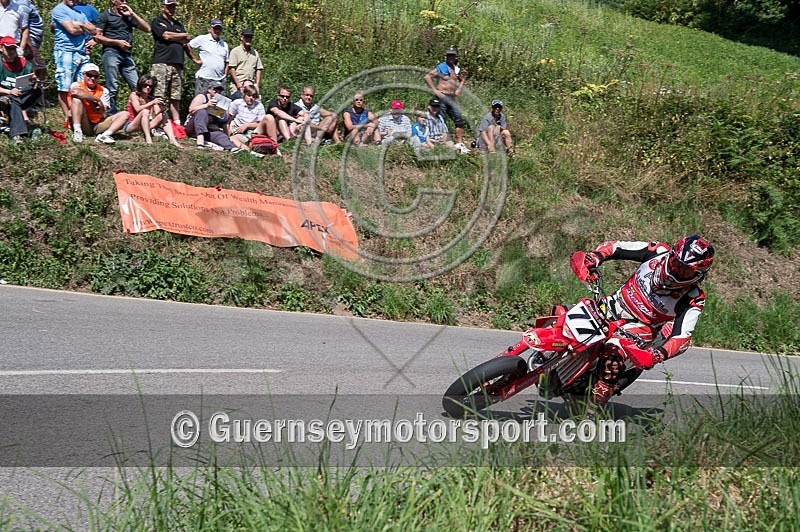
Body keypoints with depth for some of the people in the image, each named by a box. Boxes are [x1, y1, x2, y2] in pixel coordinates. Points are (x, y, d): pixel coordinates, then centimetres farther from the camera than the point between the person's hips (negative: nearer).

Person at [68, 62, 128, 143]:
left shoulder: (103, 90, 10)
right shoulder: (77, 85, 2)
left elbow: (103, 112, -2)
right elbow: (75, 92, -25)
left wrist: (89, 100, -14)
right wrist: (97, 99, -17)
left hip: (98, 126, 3)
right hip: (83, 124, -3)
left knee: (124, 114, -11)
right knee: (77, 98, -22)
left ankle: (104, 135, -36)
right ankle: (77, 131, -32)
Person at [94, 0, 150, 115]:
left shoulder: (128, 16, 22)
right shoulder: (105, 15, 8)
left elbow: (147, 29, 12)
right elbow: (97, 37, 0)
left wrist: (132, 14, 5)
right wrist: (117, 42, -9)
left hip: (127, 55, 5)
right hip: (111, 53, -5)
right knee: (112, 88, -7)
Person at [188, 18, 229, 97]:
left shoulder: (224, 45, 19)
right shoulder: (202, 39, 2)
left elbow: (226, 62, 23)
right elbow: (188, 47, 0)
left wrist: (225, 74, 11)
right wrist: (195, 60, -4)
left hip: (220, 80, 5)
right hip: (204, 79, -5)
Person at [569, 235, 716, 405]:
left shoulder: (693, 299, -20)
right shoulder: (659, 252, -12)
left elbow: (682, 337, -26)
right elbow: (615, 246, -7)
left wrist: (655, 356, -44)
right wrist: (590, 259, -25)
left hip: (640, 326, -4)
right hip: (613, 305, 5)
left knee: (613, 353, -35)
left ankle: (598, 401, -18)